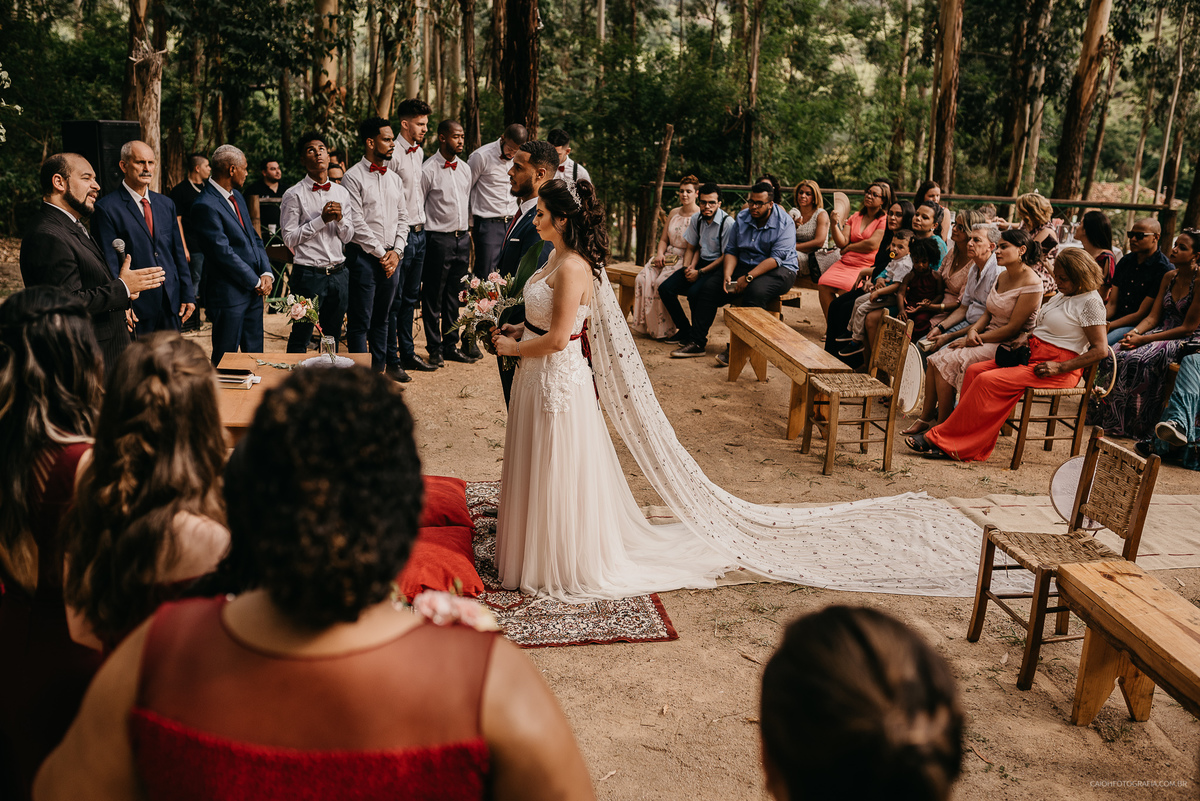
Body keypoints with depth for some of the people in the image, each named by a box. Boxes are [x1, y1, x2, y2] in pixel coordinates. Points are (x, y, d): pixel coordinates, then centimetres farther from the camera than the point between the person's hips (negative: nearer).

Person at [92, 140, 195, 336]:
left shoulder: (166, 204, 13)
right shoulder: (107, 208, -5)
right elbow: (109, 263, -9)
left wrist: (188, 295, 9)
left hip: (171, 305, 5)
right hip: (136, 308, -5)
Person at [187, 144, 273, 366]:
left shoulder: (237, 196, 12)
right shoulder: (205, 206, -17)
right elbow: (224, 253, -19)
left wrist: (266, 273, -1)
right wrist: (256, 282, -11)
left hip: (254, 290, 8)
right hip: (229, 295, -8)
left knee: (254, 355, 14)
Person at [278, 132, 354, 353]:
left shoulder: (341, 192, 11)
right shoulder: (294, 194, -4)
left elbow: (348, 237, 13)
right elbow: (289, 237, -9)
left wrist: (340, 219, -8)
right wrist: (321, 219, -14)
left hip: (338, 274, 5)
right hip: (308, 274, -5)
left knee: (333, 337, 13)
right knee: (300, 338, 2)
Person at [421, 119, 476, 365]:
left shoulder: (465, 169, 11)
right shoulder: (428, 170, -9)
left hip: (462, 238, 6)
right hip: (438, 240, -6)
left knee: (454, 296, 12)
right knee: (433, 297, 3)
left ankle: (451, 345, 22)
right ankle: (434, 348, 14)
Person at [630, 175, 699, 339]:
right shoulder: (674, 213, 16)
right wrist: (660, 254, -2)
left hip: (685, 258, -6)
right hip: (667, 256, 6)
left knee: (662, 282, -30)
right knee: (642, 279, -19)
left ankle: (663, 329, -19)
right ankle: (645, 325, -14)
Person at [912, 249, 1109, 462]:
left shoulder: (1090, 302, -11)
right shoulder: (1062, 295, 16)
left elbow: (1100, 350, -15)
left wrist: (1059, 368, -21)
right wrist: (1023, 341, 5)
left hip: (1056, 368, -10)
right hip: (1032, 356, 10)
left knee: (988, 381, -25)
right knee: (974, 371, -7)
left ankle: (940, 440, -19)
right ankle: (972, 449, -14)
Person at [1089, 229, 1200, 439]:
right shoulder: (1169, 277, 8)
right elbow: (1153, 316, 6)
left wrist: (1144, 339, -21)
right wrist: (1135, 332, -16)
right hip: (1162, 333, 7)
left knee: (1138, 360, -30)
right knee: (1117, 354, -18)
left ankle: (1133, 424, -18)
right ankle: (1108, 414, -10)